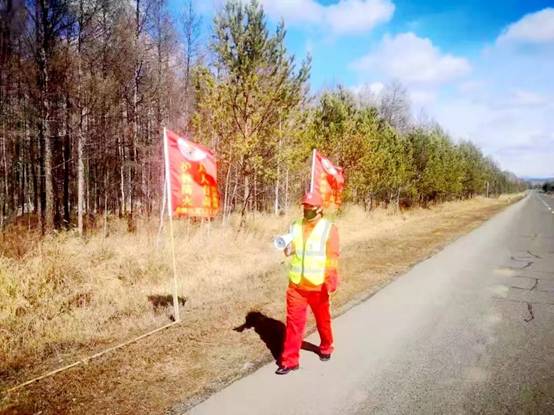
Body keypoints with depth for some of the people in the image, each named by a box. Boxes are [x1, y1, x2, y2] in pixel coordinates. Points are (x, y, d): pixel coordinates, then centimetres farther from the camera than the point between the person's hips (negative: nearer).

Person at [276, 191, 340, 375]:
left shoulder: (329, 228, -6)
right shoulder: (296, 227, 7)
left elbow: (333, 256, -10)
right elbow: (289, 252, 10)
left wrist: (331, 281, -19)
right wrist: (287, 247, -14)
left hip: (318, 287, -2)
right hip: (296, 285, 3)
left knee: (323, 320, 17)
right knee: (293, 322, 2)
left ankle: (326, 348, 41)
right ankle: (289, 360, 10)